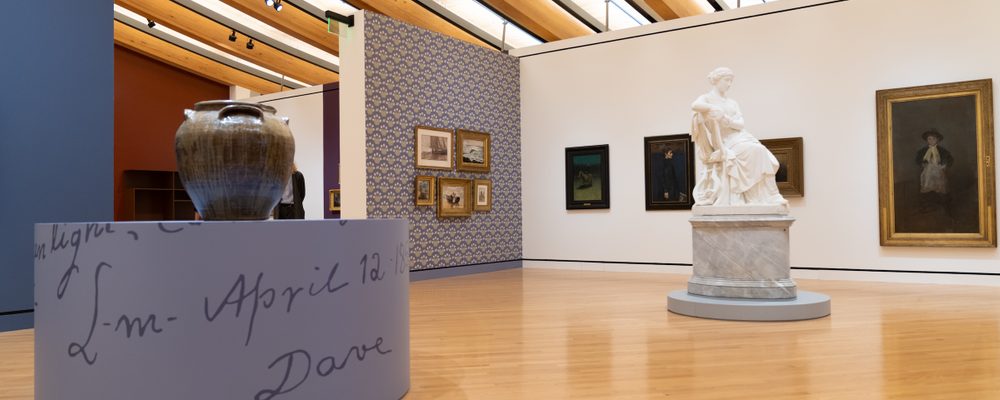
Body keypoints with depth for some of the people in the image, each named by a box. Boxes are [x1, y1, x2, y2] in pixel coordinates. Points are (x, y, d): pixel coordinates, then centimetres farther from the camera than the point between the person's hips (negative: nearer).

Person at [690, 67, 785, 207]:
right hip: (726, 143, -6)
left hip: (741, 138, 6)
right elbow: (695, 105, -19)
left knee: (763, 155, -23)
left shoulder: (733, 103, 23)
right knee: (756, 152, -29)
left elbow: (740, 124, 6)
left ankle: (771, 198, -23)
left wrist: (727, 120, -15)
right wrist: (715, 108, -30)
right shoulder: (707, 98, 7)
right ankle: (771, 197, -25)